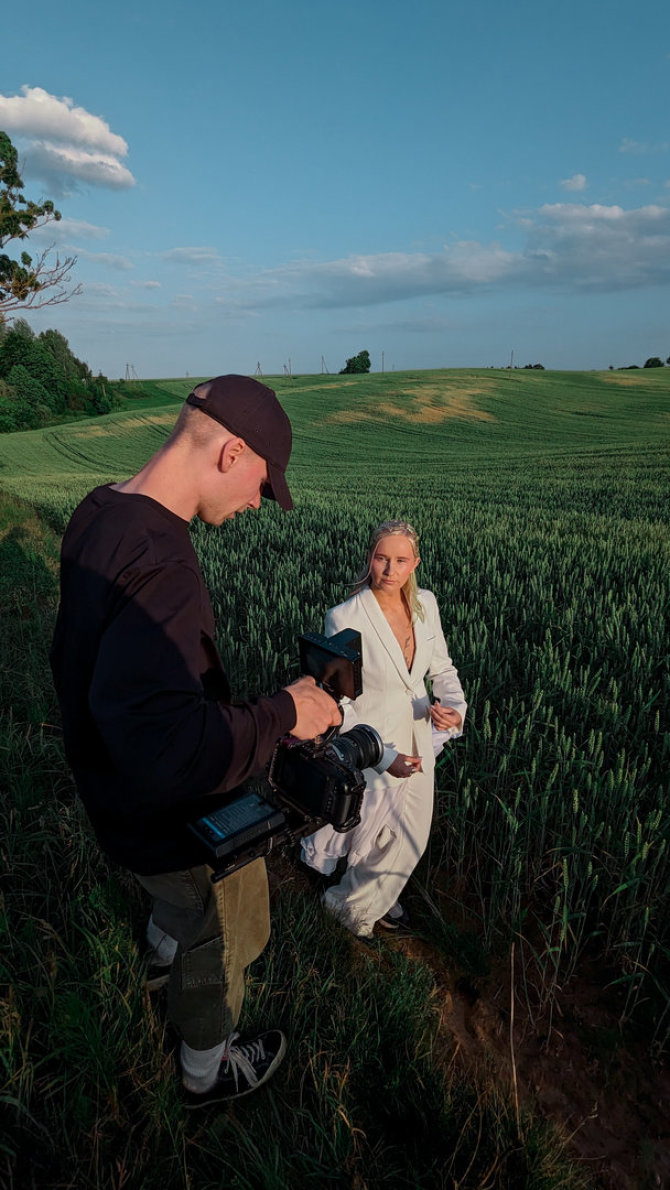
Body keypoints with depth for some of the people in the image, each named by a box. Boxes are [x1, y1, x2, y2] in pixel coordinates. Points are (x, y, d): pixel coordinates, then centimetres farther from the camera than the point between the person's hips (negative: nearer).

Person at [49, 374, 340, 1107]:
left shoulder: (96, 514, -8)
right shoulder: (160, 564, -37)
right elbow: (163, 744, -45)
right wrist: (281, 715, -31)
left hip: (112, 790, 8)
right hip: (177, 819, -8)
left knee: (183, 894, 39)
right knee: (220, 941, 22)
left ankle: (164, 948, 71)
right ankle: (208, 1070, 51)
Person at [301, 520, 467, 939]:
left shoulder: (426, 604, -7)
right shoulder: (345, 618, -25)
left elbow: (441, 666, 6)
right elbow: (336, 704, -20)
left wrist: (455, 705, -13)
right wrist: (384, 757, -23)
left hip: (417, 740, 6)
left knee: (412, 839, 21)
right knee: (380, 841, 14)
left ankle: (377, 897, 54)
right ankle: (350, 904, 48)